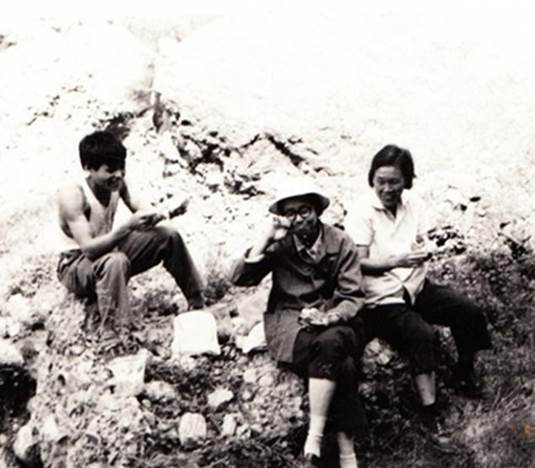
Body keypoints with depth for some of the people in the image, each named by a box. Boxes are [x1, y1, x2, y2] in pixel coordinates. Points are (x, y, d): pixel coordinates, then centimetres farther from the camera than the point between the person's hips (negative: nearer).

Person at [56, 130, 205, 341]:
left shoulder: (117, 183, -9)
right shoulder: (72, 195, -29)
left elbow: (139, 210, -4)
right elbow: (89, 248, -34)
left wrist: (151, 216, -29)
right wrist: (128, 226, -43)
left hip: (108, 249, 7)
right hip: (76, 266, -7)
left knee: (169, 236, -2)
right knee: (115, 261, -40)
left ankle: (198, 304, 11)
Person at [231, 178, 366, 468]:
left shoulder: (340, 242, 3)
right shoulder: (279, 245, 3)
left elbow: (353, 297, 0)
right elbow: (240, 278, -8)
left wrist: (329, 317, -20)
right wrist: (268, 237, -12)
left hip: (333, 321, 1)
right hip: (289, 322, -1)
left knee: (331, 343, -36)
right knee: (341, 365, -31)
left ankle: (314, 439, -32)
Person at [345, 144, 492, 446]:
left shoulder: (415, 205, 4)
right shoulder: (361, 213, -13)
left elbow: (422, 248, 10)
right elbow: (359, 264, -16)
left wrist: (421, 254, -15)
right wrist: (397, 262, -30)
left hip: (416, 287, 6)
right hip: (382, 299, -6)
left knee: (470, 312, -10)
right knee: (422, 334, -30)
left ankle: (465, 373, 16)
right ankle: (430, 412, -26)